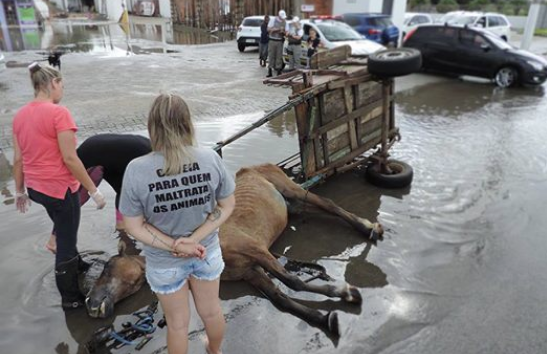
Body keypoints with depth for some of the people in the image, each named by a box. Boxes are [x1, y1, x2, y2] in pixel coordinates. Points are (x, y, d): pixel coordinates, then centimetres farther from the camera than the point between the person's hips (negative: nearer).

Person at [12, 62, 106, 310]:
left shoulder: (20, 115, 4)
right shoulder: (58, 113, -19)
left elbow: (18, 159, 8)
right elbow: (69, 158, -22)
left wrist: (20, 191, 19)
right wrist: (93, 190, -16)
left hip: (35, 188, 8)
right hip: (60, 188, -7)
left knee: (63, 230, 30)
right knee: (66, 240, 9)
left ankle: (74, 264, 53)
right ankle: (70, 298, 24)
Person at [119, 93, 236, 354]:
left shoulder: (136, 170, -25)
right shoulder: (210, 158, -21)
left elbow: (133, 226, -16)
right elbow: (228, 205, -11)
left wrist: (175, 247, -15)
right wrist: (193, 240, -14)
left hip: (164, 262, -2)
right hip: (207, 252, 2)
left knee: (177, 323, 24)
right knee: (211, 311, 29)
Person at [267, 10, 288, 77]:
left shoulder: (285, 22, 7)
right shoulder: (273, 20, -1)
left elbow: (286, 32, 9)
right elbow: (269, 29, -7)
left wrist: (283, 31, -14)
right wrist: (278, 29, -14)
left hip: (280, 41, 2)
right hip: (272, 40, -2)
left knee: (279, 56, 1)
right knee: (271, 56, -2)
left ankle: (279, 71, 6)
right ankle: (270, 71, 2)